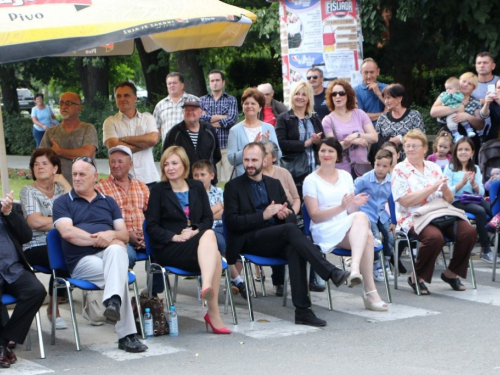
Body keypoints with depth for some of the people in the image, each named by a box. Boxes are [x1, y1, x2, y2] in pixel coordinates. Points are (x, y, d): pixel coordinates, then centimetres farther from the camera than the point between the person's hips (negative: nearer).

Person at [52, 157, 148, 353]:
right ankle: (126, 335, -39)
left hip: (112, 254, 2)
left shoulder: (108, 202, 25)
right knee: (118, 274, -34)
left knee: (116, 249, -38)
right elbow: (67, 232, -5)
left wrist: (112, 236, -11)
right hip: (82, 260, -2)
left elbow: (124, 234, 14)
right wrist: (98, 239, -11)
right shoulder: (63, 203, 14)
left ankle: (113, 301, -54)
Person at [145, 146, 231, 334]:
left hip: (197, 239, 4)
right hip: (169, 248, -4)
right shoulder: (158, 190, 10)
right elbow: (151, 226, 2)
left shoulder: (197, 187, 21)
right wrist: (175, 236, -14)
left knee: (208, 235, -35)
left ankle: (206, 287, -46)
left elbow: (208, 218, 13)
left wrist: (196, 230, -9)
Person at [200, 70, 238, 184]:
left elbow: (232, 120, -6)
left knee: (231, 179, -7)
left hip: (227, 146, -1)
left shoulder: (231, 100, 10)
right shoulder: (202, 100, 14)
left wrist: (210, 119, -3)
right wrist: (222, 117, -5)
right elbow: (200, 118, -5)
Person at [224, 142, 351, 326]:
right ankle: (331, 272, -40)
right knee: (290, 229, -32)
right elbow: (232, 222, -5)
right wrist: (263, 216, -16)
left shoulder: (274, 184, 21)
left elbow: (291, 216, 20)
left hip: (276, 241, 4)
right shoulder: (233, 187, 7)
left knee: (295, 250, -33)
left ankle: (302, 310, -38)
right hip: (248, 241, -4)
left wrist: (285, 214, -6)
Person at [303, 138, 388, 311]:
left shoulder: (346, 176, 19)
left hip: (350, 229, 5)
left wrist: (355, 204, -8)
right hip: (324, 232, -5)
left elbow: (352, 212, 17)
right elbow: (315, 216, -5)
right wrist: (341, 207, -17)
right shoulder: (311, 180, 5)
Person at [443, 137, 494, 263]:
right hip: (456, 202, -4)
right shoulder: (450, 168, 2)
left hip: (473, 200, 4)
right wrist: (462, 183, -19)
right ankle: (485, 248, -23)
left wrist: (473, 183, -11)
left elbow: (481, 193, 8)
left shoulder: (475, 169, 15)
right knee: (480, 211, -32)